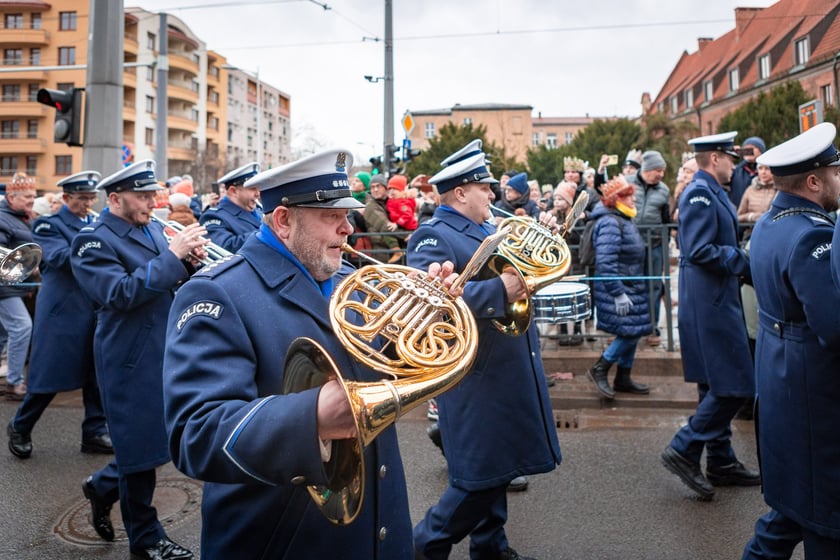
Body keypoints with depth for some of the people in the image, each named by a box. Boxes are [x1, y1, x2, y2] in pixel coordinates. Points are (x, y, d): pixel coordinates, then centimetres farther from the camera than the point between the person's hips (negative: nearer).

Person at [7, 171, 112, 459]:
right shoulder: (48, 225, -3)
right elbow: (61, 257, -21)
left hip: (98, 312, 5)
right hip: (62, 313, -5)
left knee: (97, 376, 6)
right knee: (48, 376, 4)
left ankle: (95, 433, 16)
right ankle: (20, 428, 25)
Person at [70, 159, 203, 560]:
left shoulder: (154, 229, 9)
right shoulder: (94, 241, -12)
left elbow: (173, 283, 12)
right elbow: (121, 293, -26)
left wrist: (190, 260, -9)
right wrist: (172, 255, -27)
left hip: (168, 352, 7)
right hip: (132, 359, -7)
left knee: (157, 439, 18)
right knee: (140, 445, 6)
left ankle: (103, 486, 43)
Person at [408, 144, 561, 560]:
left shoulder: (489, 230, 15)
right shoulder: (433, 237, -14)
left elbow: (515, 268, 24)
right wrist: (499, 289, -30)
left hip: (508, 372, 9)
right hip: (476, 379, -9)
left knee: (499, 469, 18)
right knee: (478, 477, -1)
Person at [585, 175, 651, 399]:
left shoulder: (624, 220, 15)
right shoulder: (609, 223, -18)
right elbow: (605, 263, -26)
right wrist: (618, 294, -27)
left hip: (631, 287, 10)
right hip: (618, 289, -10)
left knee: (633, 334, 11)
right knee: (629, 333, -10)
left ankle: (623, 379, 22)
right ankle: (599, 370, 4)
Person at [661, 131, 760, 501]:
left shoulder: (711, 192, 16)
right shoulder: (700, 193, -15)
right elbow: (700, 250, -24)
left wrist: (745, 265, 8)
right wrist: (745, 263, -15)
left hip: (718, 302, 11)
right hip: (711, 304, -11)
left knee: (718, 388, 15)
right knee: (733, 386, -7)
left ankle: (721, 462, 25)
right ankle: (684, 450, 1)